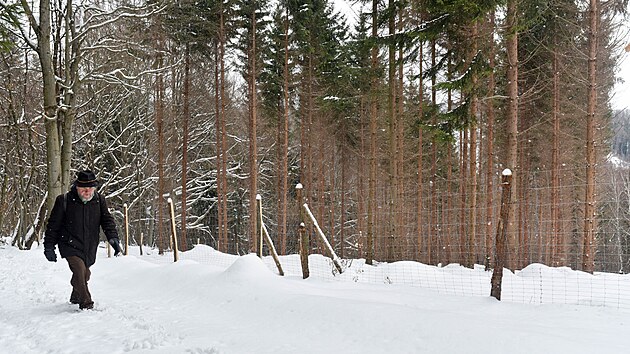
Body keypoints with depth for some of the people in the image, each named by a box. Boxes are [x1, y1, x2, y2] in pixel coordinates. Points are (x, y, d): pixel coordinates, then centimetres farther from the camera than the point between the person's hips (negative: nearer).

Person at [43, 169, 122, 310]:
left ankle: (76, 298, 43)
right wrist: (49, 246, -3)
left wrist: (113, 238, -19)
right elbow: (53, 224, -4)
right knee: (79, 270, -22)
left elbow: (107, 220, -2)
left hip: (90, 248, 4)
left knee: (85, 274, 17)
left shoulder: (99, 200, 0)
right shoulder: (64, 200, -10)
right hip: (70, 245, -4)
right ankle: (86, 303, -14)